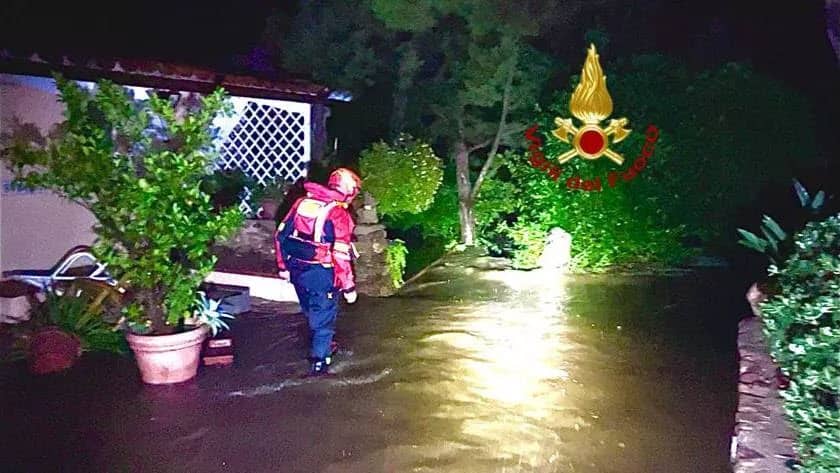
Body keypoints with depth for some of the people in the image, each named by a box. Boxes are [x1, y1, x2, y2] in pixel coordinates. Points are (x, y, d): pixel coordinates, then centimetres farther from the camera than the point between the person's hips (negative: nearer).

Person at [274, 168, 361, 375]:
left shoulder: (302, 202, 3)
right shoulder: (338, 213, -17)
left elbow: (281, 235, 6)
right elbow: (340, 254, -23)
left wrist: (283, 266, 15)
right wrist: (349, 287, -16)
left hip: (297, 271, 7)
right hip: (321, 274, -7)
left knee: (313, 313, 28)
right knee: (324, 317, 13)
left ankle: (323, 346, 49)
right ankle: (319, 362, 23)